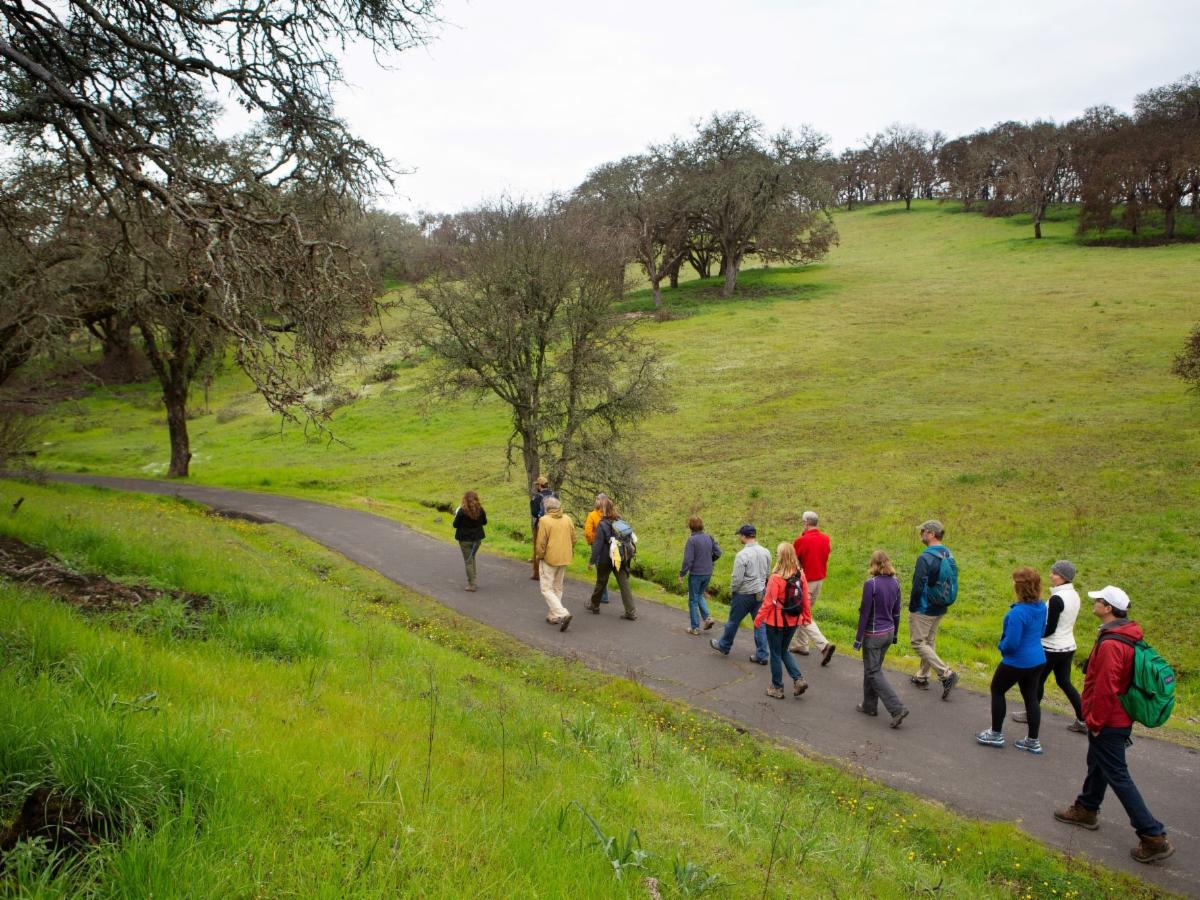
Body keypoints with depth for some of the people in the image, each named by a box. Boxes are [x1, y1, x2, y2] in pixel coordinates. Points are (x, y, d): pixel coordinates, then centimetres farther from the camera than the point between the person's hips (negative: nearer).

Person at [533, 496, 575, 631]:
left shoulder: (544, 520, -14)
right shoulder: (567, 519, 4)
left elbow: (541, 542, -14)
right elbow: (573, 539, 10)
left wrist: (539, 556, 2)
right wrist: (570, 553, 23)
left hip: (549, 559, -6)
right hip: (564, 559, 6)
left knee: (547, 589, -1)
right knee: (558, 588, 18)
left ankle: (562, 614, -16)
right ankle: (554, 616, 23)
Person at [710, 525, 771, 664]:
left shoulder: (742, 555, -21)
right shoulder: (766, 552, -1)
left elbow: (737, 578, -19)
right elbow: (767, 573, 10)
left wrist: (731, 591, -2)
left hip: (744, 594, -5)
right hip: (761, 593, 5)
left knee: (733, 621, 13)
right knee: (760, 623, 8)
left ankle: (724, 646, 31)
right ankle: (762, 655, 8)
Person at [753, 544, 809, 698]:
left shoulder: (776, 578, -22)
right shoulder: (800, 575, -6)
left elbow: (768, 603, -17)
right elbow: (806, 599, 1)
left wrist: (758, 619, -6)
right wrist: (807, 616, 15)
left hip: (776, 622, -5)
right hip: (793, 622, 5)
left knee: (776, 654, 11)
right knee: (784, 651, 23)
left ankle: (777, 688, 21)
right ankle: (798, 680, 9)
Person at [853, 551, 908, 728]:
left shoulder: (871, 583, -20)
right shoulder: (895, 582, 0)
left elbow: (864, 612, -16)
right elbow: (896, 612, 8)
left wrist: (858, 637, -9)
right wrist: (895, 633, 20)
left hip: (873, 634, -7)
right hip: (888, 632, 7)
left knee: (874, 673, 2)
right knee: (873, 668, 20)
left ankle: (897, 709, -6)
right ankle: (870, 705, 29)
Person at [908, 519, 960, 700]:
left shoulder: (925, 558, -23)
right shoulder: (949, 555, 3)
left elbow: (918, 586, -23)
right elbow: (954, 581, 12)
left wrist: (912, 606, -9)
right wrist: (942, 600, 18)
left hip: (923, 610, -8)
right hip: (940, 609, 9)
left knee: (918, 642, 0)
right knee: (929, 642, 19)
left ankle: (946, 674, -9)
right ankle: (922, 676, 29)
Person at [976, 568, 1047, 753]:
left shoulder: (1018, 612, -29)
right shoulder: (1041, 607, -2)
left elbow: (1011, 643, -26)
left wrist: (1001, 646, -6)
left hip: (1017, 662, -7)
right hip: (1037, 660, 7)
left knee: (997, 690, 14)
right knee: (1031, 697, 16)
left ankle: (996, 734, 22)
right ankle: (1033, 741, 23)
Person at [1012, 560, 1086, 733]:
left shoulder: (1057, 598, -23)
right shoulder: (1074, 596, 4)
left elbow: (1050, 629, -20)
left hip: (1052, 649, -8)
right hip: (1068, 647, 8)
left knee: (1038, 680, 10)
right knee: (1064, 682, 15)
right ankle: (1083, 720, 15)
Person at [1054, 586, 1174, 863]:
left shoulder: (1110, 645, -28)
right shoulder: (1127, 637, 3)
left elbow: (1105, 689, -27)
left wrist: (1094, 722, -15)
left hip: (1108, 723, -10)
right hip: (1121, 717, 10)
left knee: (1117, 776, 0)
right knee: (1097, 765, 24)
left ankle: (1154, 837, 4)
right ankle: (1086, 810, 41)